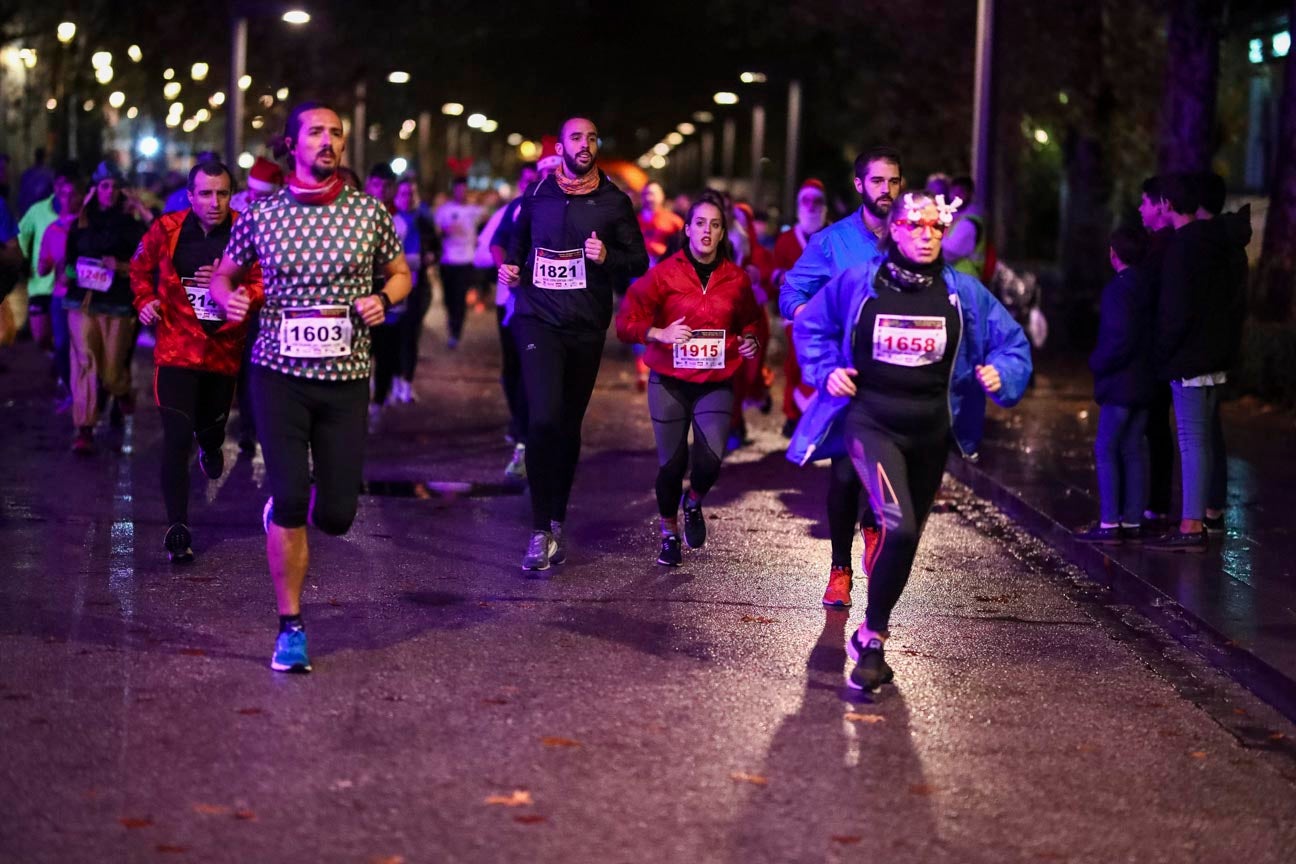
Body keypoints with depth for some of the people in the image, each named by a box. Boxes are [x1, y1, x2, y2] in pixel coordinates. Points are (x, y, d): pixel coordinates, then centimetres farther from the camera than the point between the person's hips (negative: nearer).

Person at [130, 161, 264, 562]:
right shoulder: (166, 229, -6)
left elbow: (263, 288, -9)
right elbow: (140, 268, 14)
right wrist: (145, 300, 0)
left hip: (224, 349, 1)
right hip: (177, 347, -1)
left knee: (212, 426, 19)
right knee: (177, 438, -11)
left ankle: (211, 446, 60)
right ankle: (177, 528, -4)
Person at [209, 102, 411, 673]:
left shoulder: (370, 212, 2)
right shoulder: (261, 214, 1)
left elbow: (400, 272, 15)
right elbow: (224, 272, 15)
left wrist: (383, 298, -6)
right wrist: (227, 298, -8)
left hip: (347, 376, 1)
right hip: (280, 373, -1)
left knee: (335, 515, -1)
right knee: (291, 500, -12)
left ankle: (283, 509, 37)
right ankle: (290, 629, 3)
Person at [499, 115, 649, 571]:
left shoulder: (614, 202, 3)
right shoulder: (537, 195, 5)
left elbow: (639, 261, 4)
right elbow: (519, 242, 22)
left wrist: (608, 257, -14)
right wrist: (511, 269, 3)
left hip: (586, 327, 1)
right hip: (539, 320, -1)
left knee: (569, 425, 10)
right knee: (544, 419, -17)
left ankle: (556, 522, 24)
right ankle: (541, 528, -12)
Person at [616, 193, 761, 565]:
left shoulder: (736, 278, 3)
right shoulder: (664, 273, -5)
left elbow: (749, 322, 21)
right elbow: (626, 321, -3)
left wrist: (750, 341, 0)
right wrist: (659, 334, -19)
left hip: (715, 382, 1)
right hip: (669, 382, -1)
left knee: (711, 458, -17)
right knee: (672, 463, 2)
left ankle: (694, 502, 19)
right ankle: (669, 534, 27)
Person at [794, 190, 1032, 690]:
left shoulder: (964, 293, 1)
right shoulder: (858, 284, -3)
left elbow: (1012, 343, 8)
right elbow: (811, 324, 14)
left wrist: (1000, 375, -13)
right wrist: (826, 370, -1)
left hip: (931, 432, 4)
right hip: (872, 424, -4)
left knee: (906, 536, 14)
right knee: (899, 528, -24)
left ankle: (871, 635, 38)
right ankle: (873, 640, -8)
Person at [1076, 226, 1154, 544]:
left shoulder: (1119, 290, -17)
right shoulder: (1149, 287, 10)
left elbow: (1121, 339, -24)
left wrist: (1097, 363, -10)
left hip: (1120, 385, -9)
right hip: (1144, 383, 9)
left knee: (1106, 450, -4)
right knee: (1133, 451, 12)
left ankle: (1109, 524, -6)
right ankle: (1133, 521, 14)